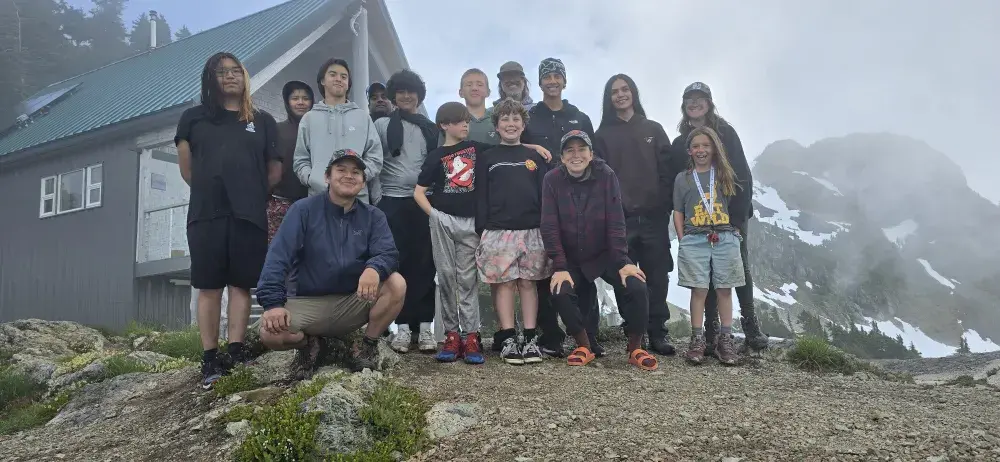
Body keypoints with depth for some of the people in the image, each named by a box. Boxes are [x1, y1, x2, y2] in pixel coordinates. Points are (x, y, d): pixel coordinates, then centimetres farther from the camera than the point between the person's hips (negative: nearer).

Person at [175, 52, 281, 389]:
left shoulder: (263, 121, 16)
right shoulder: (194, 118, 15)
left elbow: (274, 171, 14)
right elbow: (186, 167, 14)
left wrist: (252, 195, 11)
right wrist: (206, 190, 12)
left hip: (248, 213, 0)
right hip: (207, 212, 0)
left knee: (241, 283, -2)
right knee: (208, 285, -2)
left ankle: (236, 351, 0)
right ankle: (210, 359, 0)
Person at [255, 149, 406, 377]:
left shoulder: (373, 216, 2)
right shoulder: (303, 210, -4)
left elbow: (388, 253, -13)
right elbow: (278, 256, -12)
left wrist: (374, 269, -38)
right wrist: (273, 303, -26)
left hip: (354, 303, 2)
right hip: (309, 303, -1)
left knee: (396, 284, -24)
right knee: (270, 332, -28)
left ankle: (368, 344, 0)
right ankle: (309, 343, 9)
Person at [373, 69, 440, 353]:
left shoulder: (430, 128, 14)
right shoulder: (381, 125, 7)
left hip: (424, 202, 2)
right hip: (392, 202, -2)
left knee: (424, 265, 0)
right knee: (396, 264, -2)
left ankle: (424, 325, 4)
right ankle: (403, 326, 3)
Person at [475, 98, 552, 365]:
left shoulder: (535, 157, 12)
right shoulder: (487, 159, 8)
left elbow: (545, 195, 10)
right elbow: (480, 198, 4)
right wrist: (481, 231, -4)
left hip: (532, 231, 1)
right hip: (498, 231, -1)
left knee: (528, 283, 4)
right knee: (504, 283, -1)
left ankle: (530, 340, 7)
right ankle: (508, 340, 2)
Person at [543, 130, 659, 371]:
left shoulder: (606, 176, -11)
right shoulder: (552, 180, -10)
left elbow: (615, 222, -13)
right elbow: (550, 227, -13)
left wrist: (623, 262, -18)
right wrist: (559, 267, -18)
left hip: (606, 255, 0)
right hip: (571, 259, 0)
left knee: (637, 288, -20)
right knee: (560, 293, -24)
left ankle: (636, 348, 2)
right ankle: (584, 346, 0)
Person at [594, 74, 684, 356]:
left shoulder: (653, 130, 12)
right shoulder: (603, 135, 9)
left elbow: (669, 170, 6)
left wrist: (667, 206, -5)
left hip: (653, 215, 1)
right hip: (620, 217, -1)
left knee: (657, 276, 2)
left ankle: (657, 333, 10)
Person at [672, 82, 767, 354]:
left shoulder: (726, 133, 3)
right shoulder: (680, 143, 10)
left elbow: (743, 173, -3)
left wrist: (742, 210, -12)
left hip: (731, 213, -2)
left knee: (740, 268, 1)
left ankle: (751, 326, 12)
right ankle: (712, 334, 7)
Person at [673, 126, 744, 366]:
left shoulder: (724, 175, 12)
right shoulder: (682, 178, 11)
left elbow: (736, 207, 13)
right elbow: (678, 214, 9)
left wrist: (734, 231, 1)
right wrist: (683, 242, 1)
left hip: (725, 238, 1)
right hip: (695, 240, -1)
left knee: (725, 289, 2)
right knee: (699, 289, -4)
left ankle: (725, 339, 8)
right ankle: (697, 340, 2)